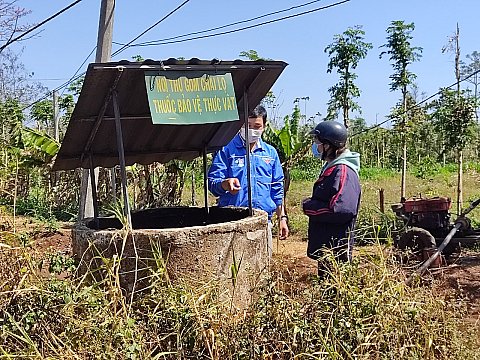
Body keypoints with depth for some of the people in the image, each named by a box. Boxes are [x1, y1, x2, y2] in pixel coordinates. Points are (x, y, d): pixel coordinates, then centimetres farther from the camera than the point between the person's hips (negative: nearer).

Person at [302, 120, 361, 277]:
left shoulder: (343, 171, -19)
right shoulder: (331, 167, 13)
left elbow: (340, 210, -29)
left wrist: (309, 206, -17)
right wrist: (311, 204, 3)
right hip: (325, 246, 10)